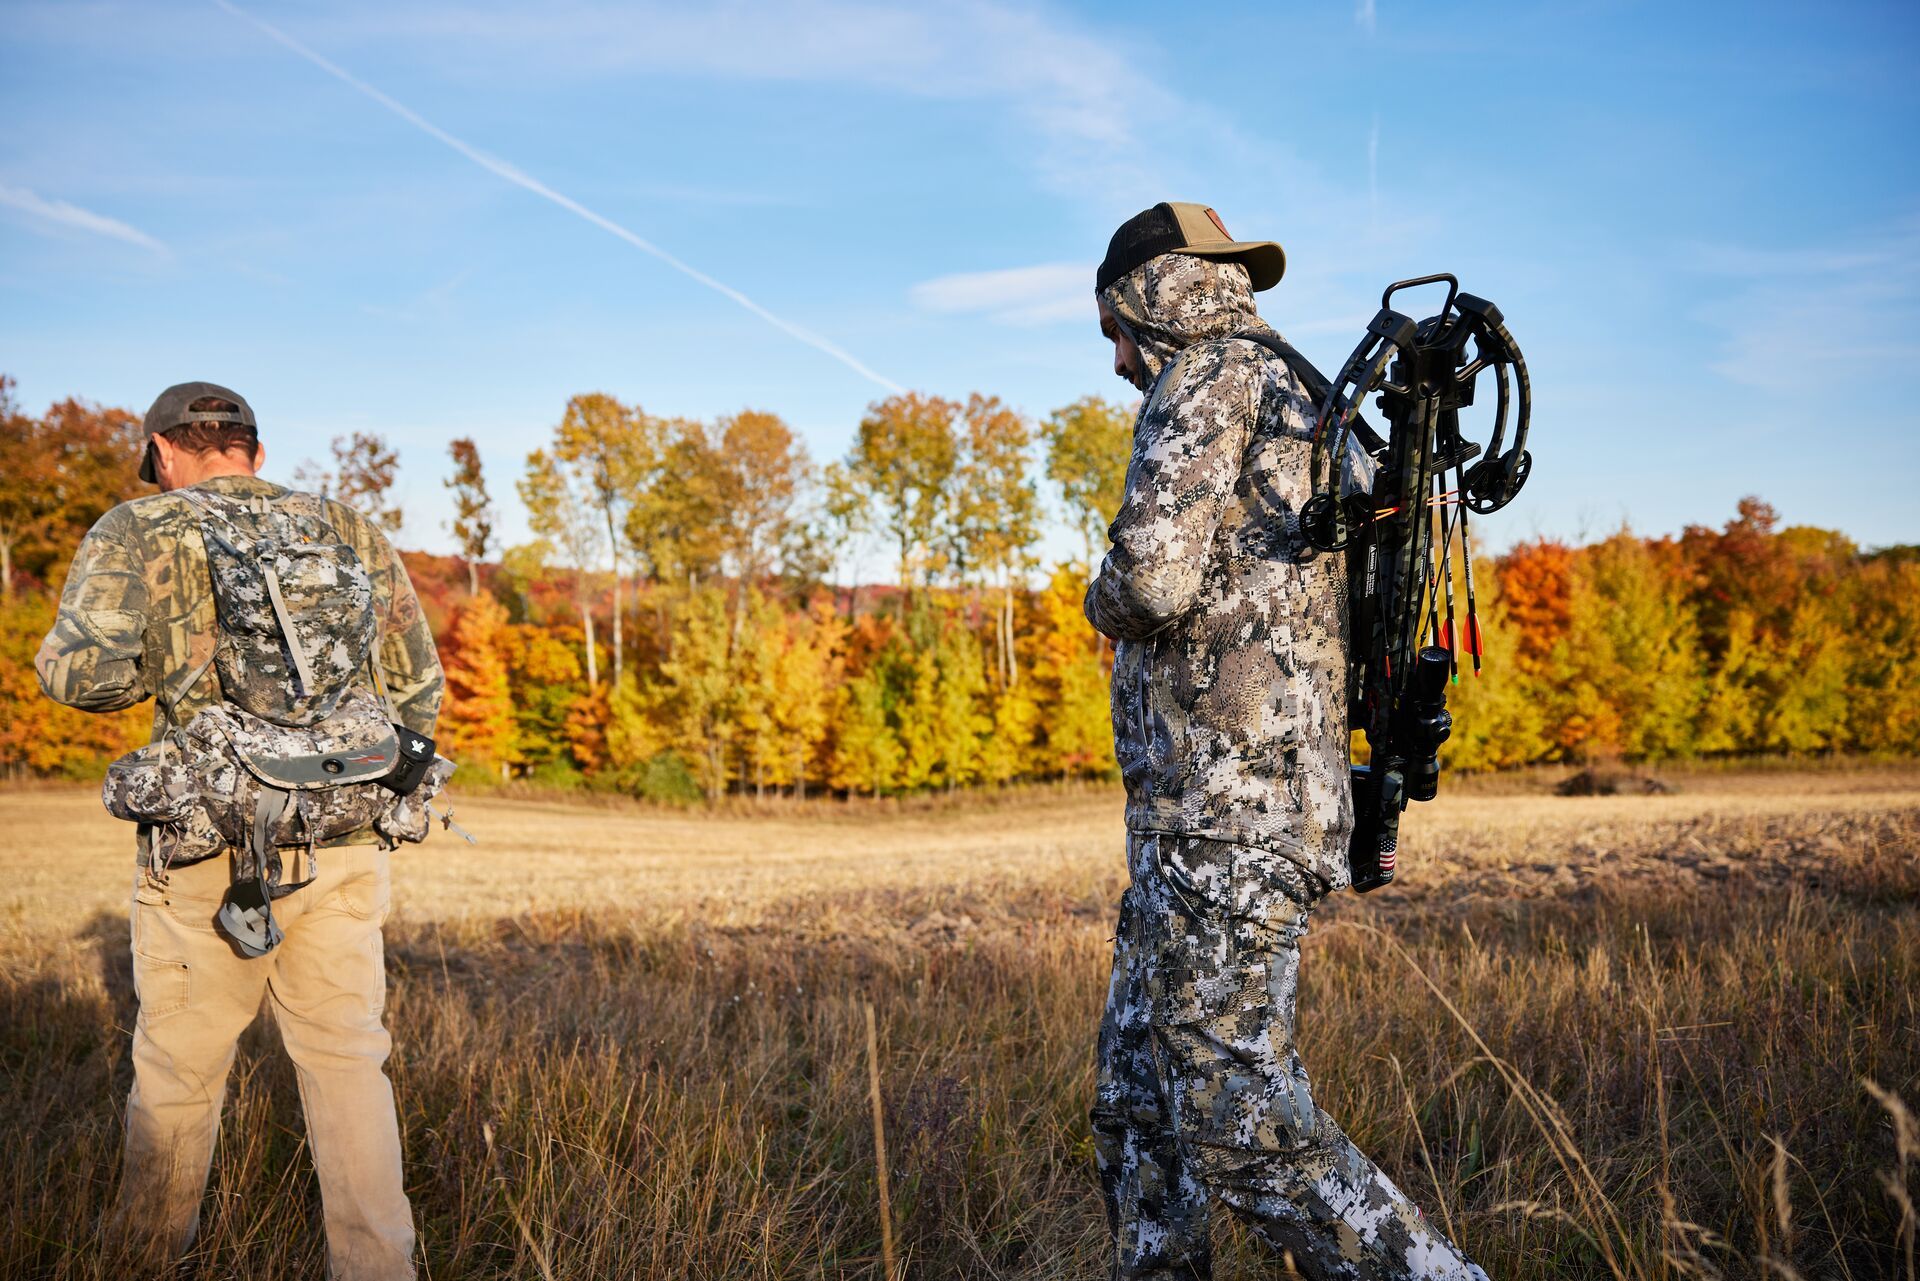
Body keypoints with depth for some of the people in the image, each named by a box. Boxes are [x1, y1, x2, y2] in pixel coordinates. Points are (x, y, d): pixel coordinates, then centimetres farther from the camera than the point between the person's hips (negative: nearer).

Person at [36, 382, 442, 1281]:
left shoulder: (137, 531, 2)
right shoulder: (346, 528, 10)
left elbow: (85, 671, -14)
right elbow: (418, 689, 8)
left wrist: (149, 675, 8)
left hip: (212, 847, -2)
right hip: (342, 848, 2)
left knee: (179, 1063, 15)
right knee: (344, 1056, 10)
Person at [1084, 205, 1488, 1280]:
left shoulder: (1210, 378, -8)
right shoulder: (1308, 412, 21)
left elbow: (1153, 576, -22)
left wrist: (1108, 599, -1)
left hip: (1224, 814, -10)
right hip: (1255, 807, 10)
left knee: (1240, 1125, -6)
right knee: (1142, 1104, 15)